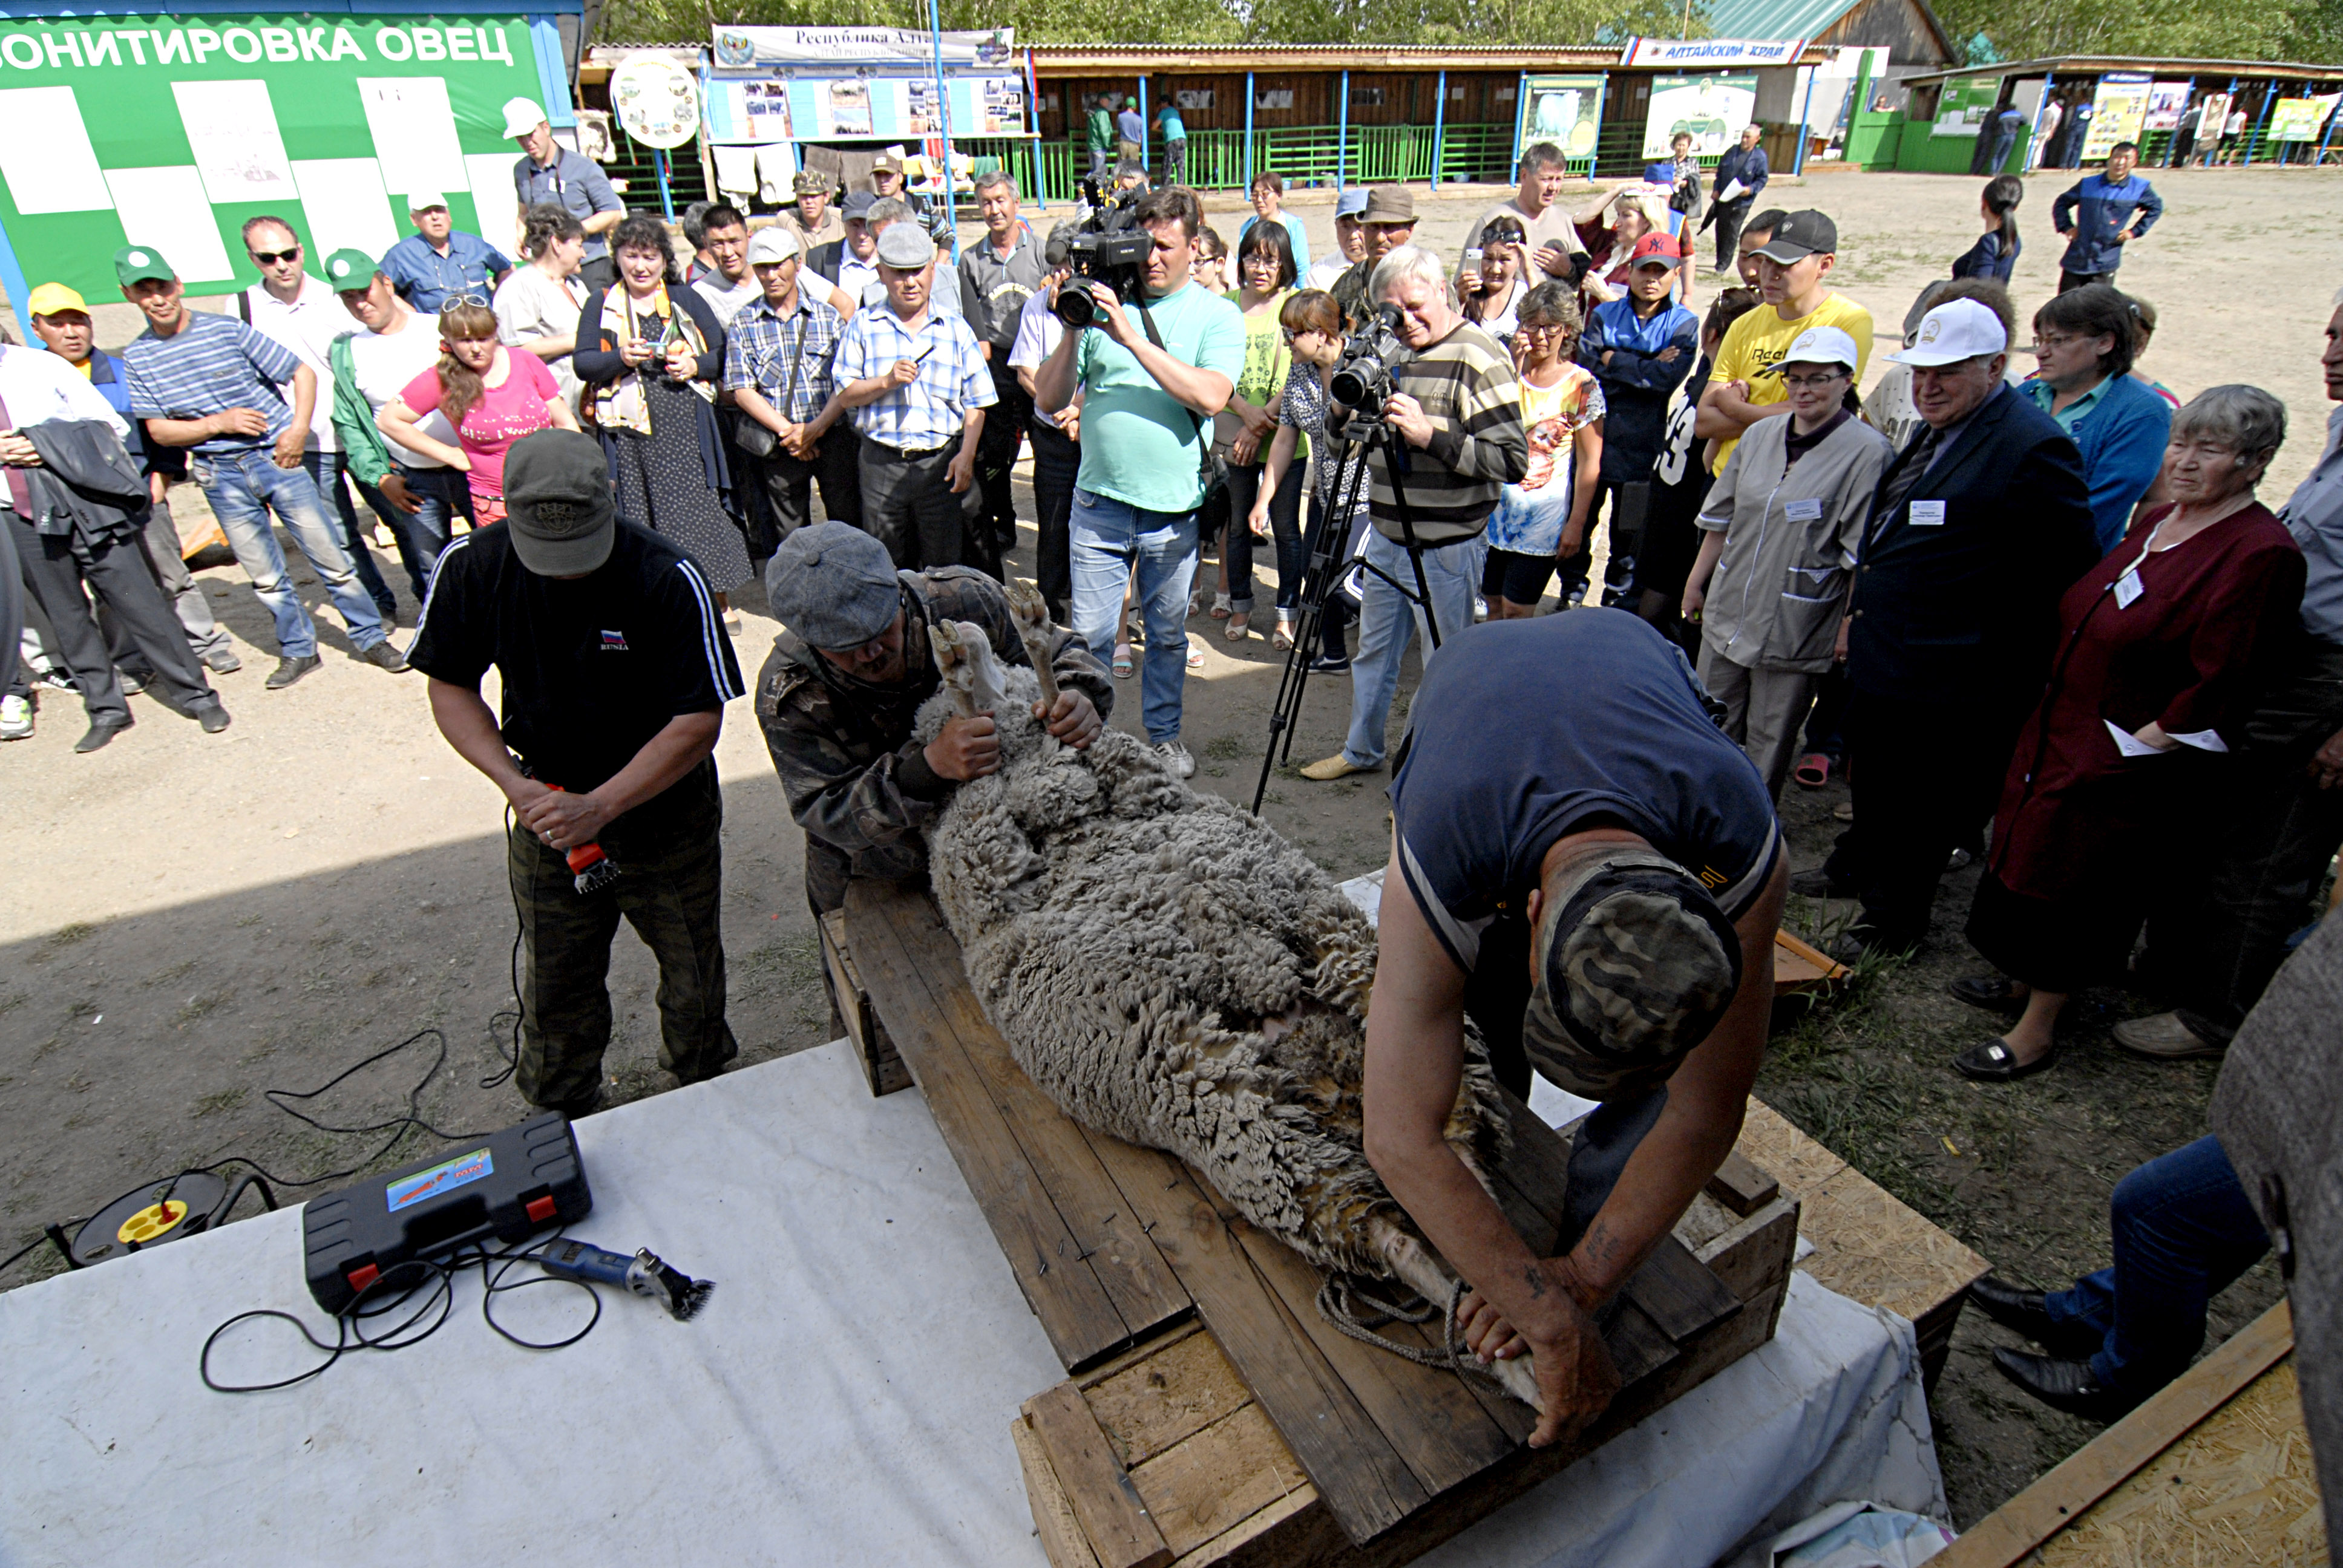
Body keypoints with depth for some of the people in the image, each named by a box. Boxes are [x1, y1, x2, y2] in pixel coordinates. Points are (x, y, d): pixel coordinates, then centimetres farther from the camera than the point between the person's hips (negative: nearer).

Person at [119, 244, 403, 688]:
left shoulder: (227, 330, -6)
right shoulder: (137, 358, 2)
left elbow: (302, 373, -2)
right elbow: (158, 430, 3)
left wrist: (298, 428, -12)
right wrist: (219, 423, -12)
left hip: (275, 456, -3)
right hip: (221, 474, 3)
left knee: (329, 558, 0)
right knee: (264, 575, 10)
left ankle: (371, 639, 12)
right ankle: (298, 650, 24)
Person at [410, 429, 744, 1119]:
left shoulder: (668, 578, -24)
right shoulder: (472, 566, -13)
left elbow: (699, 722, -21)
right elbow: (450, 686, 0)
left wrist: (600, 806, -25)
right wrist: (515, 784, -15)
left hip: (666, 812, -2)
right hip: (546, 809, 3)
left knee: (692, 972, 12)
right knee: (555, 984, 15)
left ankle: (702, 1090, 40)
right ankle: (562, 1117, 41)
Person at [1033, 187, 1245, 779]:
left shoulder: (1218, 316, 1)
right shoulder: (1103, 304, 5)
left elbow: (1211, 396, -18)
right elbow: (1048, 399, 2)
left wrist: (1132, 337, -21)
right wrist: (1074, 332, -12)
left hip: (1174, 509, 0)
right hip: (1099, 503, 1)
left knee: (1168, 633, 13)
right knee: (1090, 633, 4)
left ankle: (1164, 734, 32)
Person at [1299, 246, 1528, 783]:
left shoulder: (1478, 357, -14)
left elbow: (1512, 461, -20)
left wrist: (1431, 435, -27)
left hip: (1446, 545, -8)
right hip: (1388, 533, 8)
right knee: (1374, 649, 19)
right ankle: (1361, 749, 36)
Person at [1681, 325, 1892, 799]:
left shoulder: (1868, 453, -11)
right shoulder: (1760, 435, 6)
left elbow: (1864, 556, -12)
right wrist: (1696, 581, 17)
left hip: (1795, 627, -5)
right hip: (1727, 611, 5)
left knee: (1770, 739, 8)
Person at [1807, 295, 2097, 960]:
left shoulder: (2033, 447, -19)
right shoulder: (1937, 432, 10)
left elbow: (2070, 570, -18)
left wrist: (2010, 663, -14)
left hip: (1943, 680, -9)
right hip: (1881, 657, 9)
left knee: (1919, 804, 8)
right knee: (1870, 774, 25)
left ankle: (1893, 919, 26)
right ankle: (1859, 867, 47)